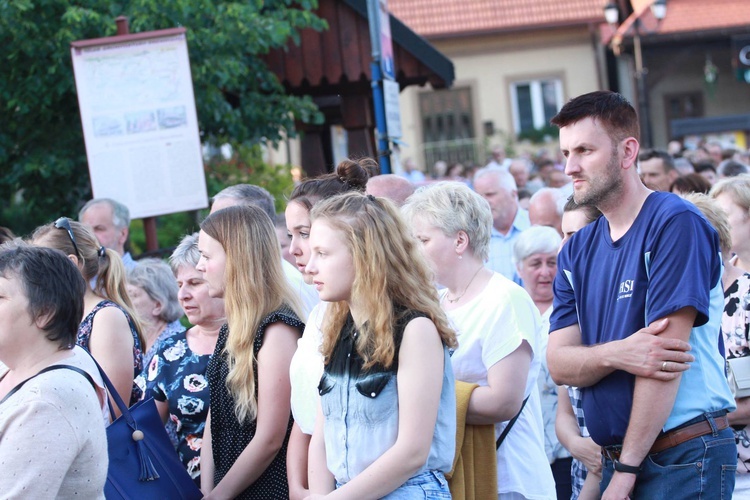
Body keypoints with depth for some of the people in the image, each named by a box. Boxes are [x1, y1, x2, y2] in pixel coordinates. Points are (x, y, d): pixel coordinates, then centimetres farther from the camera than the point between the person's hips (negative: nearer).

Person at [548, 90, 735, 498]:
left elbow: (667, 354, -17)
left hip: (685, 460, -6)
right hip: (617, 460, 6)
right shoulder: (576, 251, 9)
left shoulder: (676, 224, -12)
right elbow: (559, 364, 1)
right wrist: (616, 355, -21)